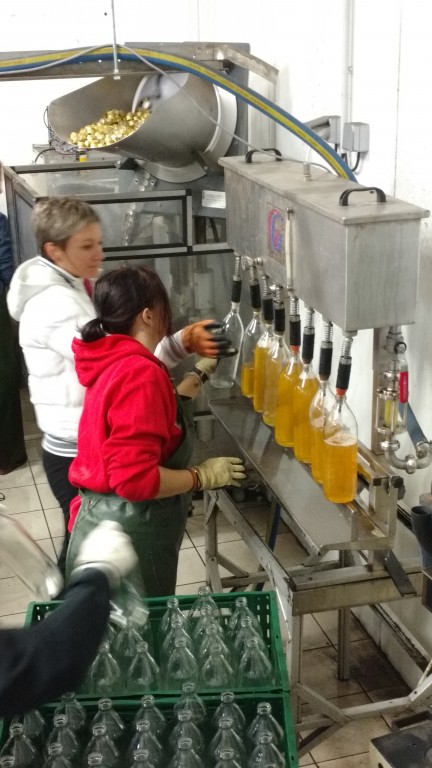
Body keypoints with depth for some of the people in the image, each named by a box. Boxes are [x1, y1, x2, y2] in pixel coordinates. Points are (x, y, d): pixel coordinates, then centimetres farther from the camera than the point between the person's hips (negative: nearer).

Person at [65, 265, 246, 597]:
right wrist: (204, 476, -16)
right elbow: (136, 478, -30)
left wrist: (201, 371, 31)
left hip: (112, 523, 10)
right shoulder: (139, 373, -24)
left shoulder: (115, 362, 7)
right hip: (127, 535, -10)